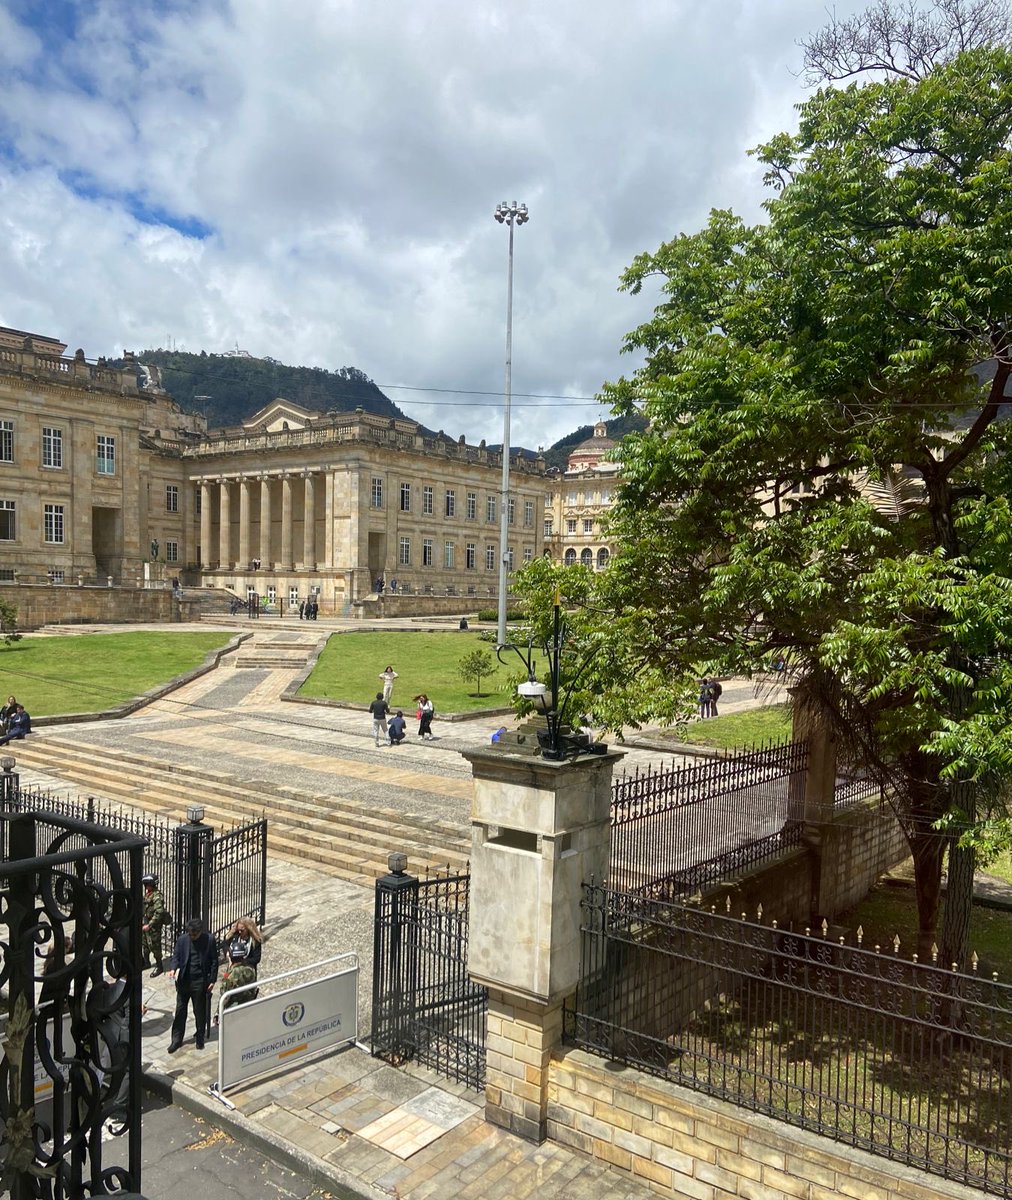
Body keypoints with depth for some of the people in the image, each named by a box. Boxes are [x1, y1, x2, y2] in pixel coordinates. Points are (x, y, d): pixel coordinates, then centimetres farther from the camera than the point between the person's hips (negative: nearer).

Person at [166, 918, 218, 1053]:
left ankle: (199, 1037, 28)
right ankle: (176, 1039, 20)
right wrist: (173, 968, -20)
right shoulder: (182, 940, -3)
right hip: (184, 980, 2)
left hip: (200, 982, -2)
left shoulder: (209, 939, -10)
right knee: (180, 1011, 7)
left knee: (200, 1012, 10)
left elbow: (214, 961, -4)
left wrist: (212, 980, -6)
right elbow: (175, 956, 1)